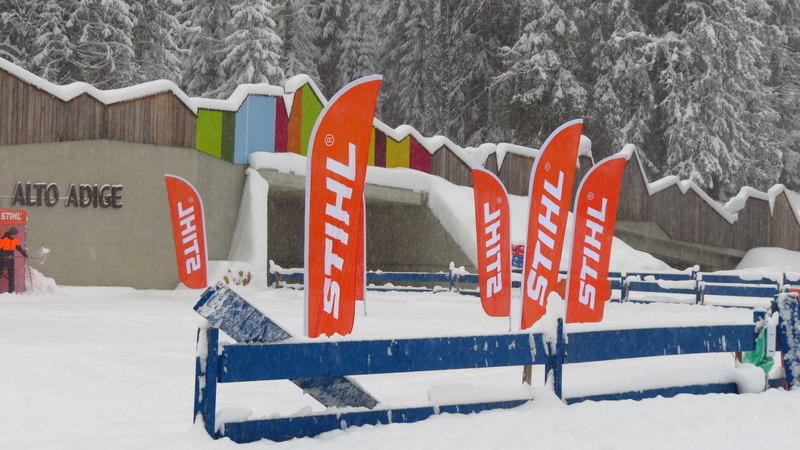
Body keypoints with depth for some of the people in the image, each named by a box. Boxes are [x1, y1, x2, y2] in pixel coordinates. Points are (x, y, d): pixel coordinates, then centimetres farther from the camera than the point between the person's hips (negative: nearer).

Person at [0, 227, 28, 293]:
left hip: (10, 259, 6)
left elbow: (19, 248, 16)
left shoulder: (15, 240, 4)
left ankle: (11, 290, 9)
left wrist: (25, 254, 10)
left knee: (11, 274, 5)